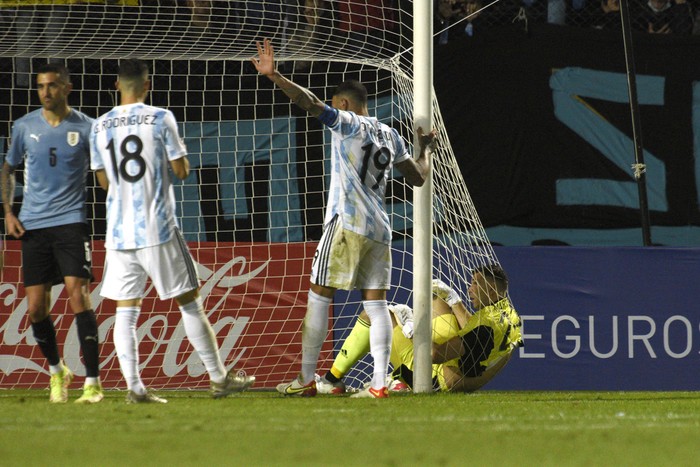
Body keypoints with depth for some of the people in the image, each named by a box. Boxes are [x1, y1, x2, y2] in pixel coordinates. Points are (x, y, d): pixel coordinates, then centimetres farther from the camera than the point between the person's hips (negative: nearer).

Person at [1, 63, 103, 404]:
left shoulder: (85, 128, 0)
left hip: (71, 221, -3)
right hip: (32, 224, 3)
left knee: (77, 295, -16)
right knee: (36, 309, 2)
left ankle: (92, 382, -13)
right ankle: (57, 372, 26)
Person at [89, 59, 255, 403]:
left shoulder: (100, 126, 4)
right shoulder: (160, 119, -6)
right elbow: (181, 170, -3)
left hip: (119, 232, 3)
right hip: (158, 231, -3)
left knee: (126, 310, 5)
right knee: (189, 303, 5)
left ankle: (134, 387, -5)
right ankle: (219, 378, 9)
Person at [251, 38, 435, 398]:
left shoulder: (348, 123, -2)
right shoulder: (390, 136, 16)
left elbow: (313, 104, -18)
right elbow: (417, 177, 24)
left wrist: (274, 77, -22)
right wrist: (424, 148, 43)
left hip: (346, 223, -6)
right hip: (379, 230, 7)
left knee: (318, 297, -1)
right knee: (376, 304, 4)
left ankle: (306, 380, 0)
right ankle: (379, 383, -3)